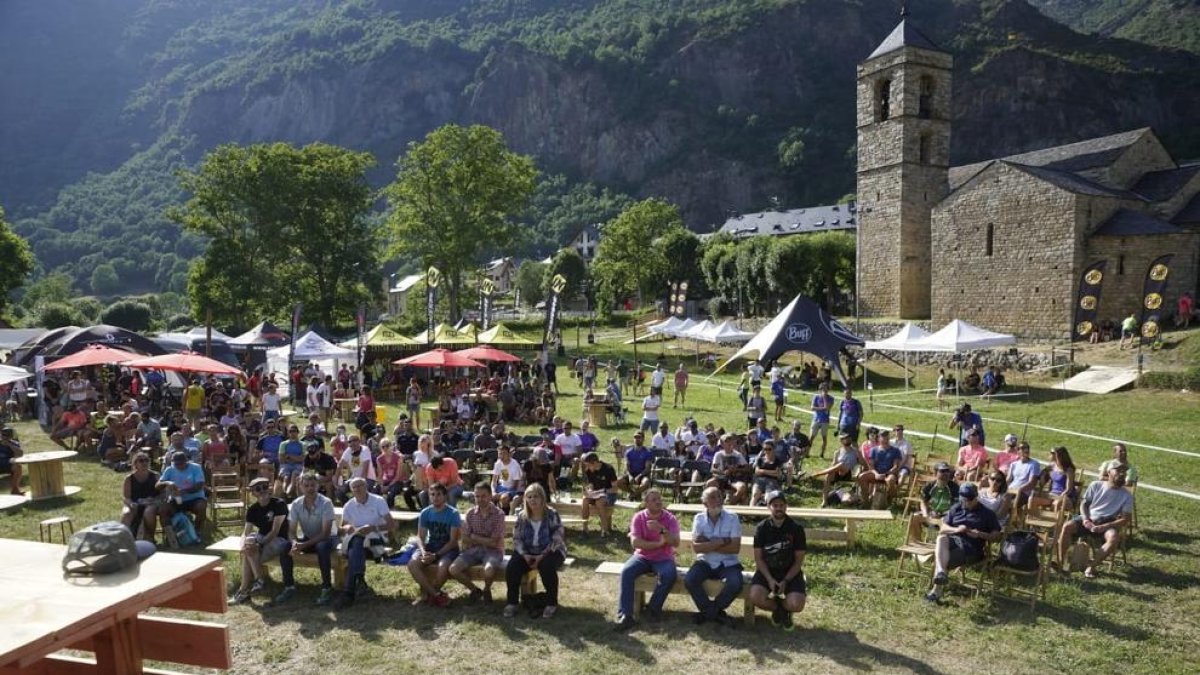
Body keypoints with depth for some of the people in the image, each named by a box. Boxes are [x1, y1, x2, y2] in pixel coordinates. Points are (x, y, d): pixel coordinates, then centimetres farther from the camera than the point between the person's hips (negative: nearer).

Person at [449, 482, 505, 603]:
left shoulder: (498, 514, -10)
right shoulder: (470, 513, 2)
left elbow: (494, 542, -13)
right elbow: (464, 539, 0)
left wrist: (474, 537, -6)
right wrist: (485, 541, -9)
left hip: (493, 551, -4)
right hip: (473, 550, 4)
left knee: (489, 570, -36)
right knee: (453, 569, -20)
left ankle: (486, 590, 2)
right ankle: (475, 590, 9)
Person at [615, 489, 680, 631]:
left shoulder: (670, 519, -5)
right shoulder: (638, 517, -4)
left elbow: (675, 543, -16)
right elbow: (635, 542, -14)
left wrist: (662, 529, -32)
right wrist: (659, 543, -19)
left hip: (663, 558, 0)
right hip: (642, 556, 1)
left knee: (670, 575, -32)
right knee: (626, 572, -28)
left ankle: (653, 608, -12)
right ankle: (625, 614, -26)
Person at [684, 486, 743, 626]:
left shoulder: (732, 517, -4)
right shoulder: (699, 518, 0)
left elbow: (735, 548, -12)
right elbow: (696, 547, -10)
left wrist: (707, 545, -13)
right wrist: (720, 542, -16)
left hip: (728, 563, -1)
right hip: (705, 562, 1)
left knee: (735, 584, -30)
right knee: (689, 580, -27)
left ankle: (708, 611, -1)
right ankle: (716, 612, -2)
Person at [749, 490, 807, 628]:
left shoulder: (796, 528, -5)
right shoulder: (762, 528, -2)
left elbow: (799, 560, -3)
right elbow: (758, 557, -2)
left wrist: (785, 581, -14)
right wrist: (769, 579, -16)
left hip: (790, 572, -1)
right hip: (767, 571, 1)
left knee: (796, 605, -26)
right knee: (755, 597, -27)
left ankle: (784, 608, 14)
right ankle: (777, 608, 9)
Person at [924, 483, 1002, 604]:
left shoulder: (987, 513, 13)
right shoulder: (956, 508, 21)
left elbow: (996, 535, 7)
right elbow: (943, 528, 15)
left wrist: (980, 534, -11)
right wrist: (956, 529, -7)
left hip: (971, 547, -3)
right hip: (952, 539, 3)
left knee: (941, 560, -29)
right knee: (941, 538, -37)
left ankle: (936, 591, -20)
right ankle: (941, 572, -54)